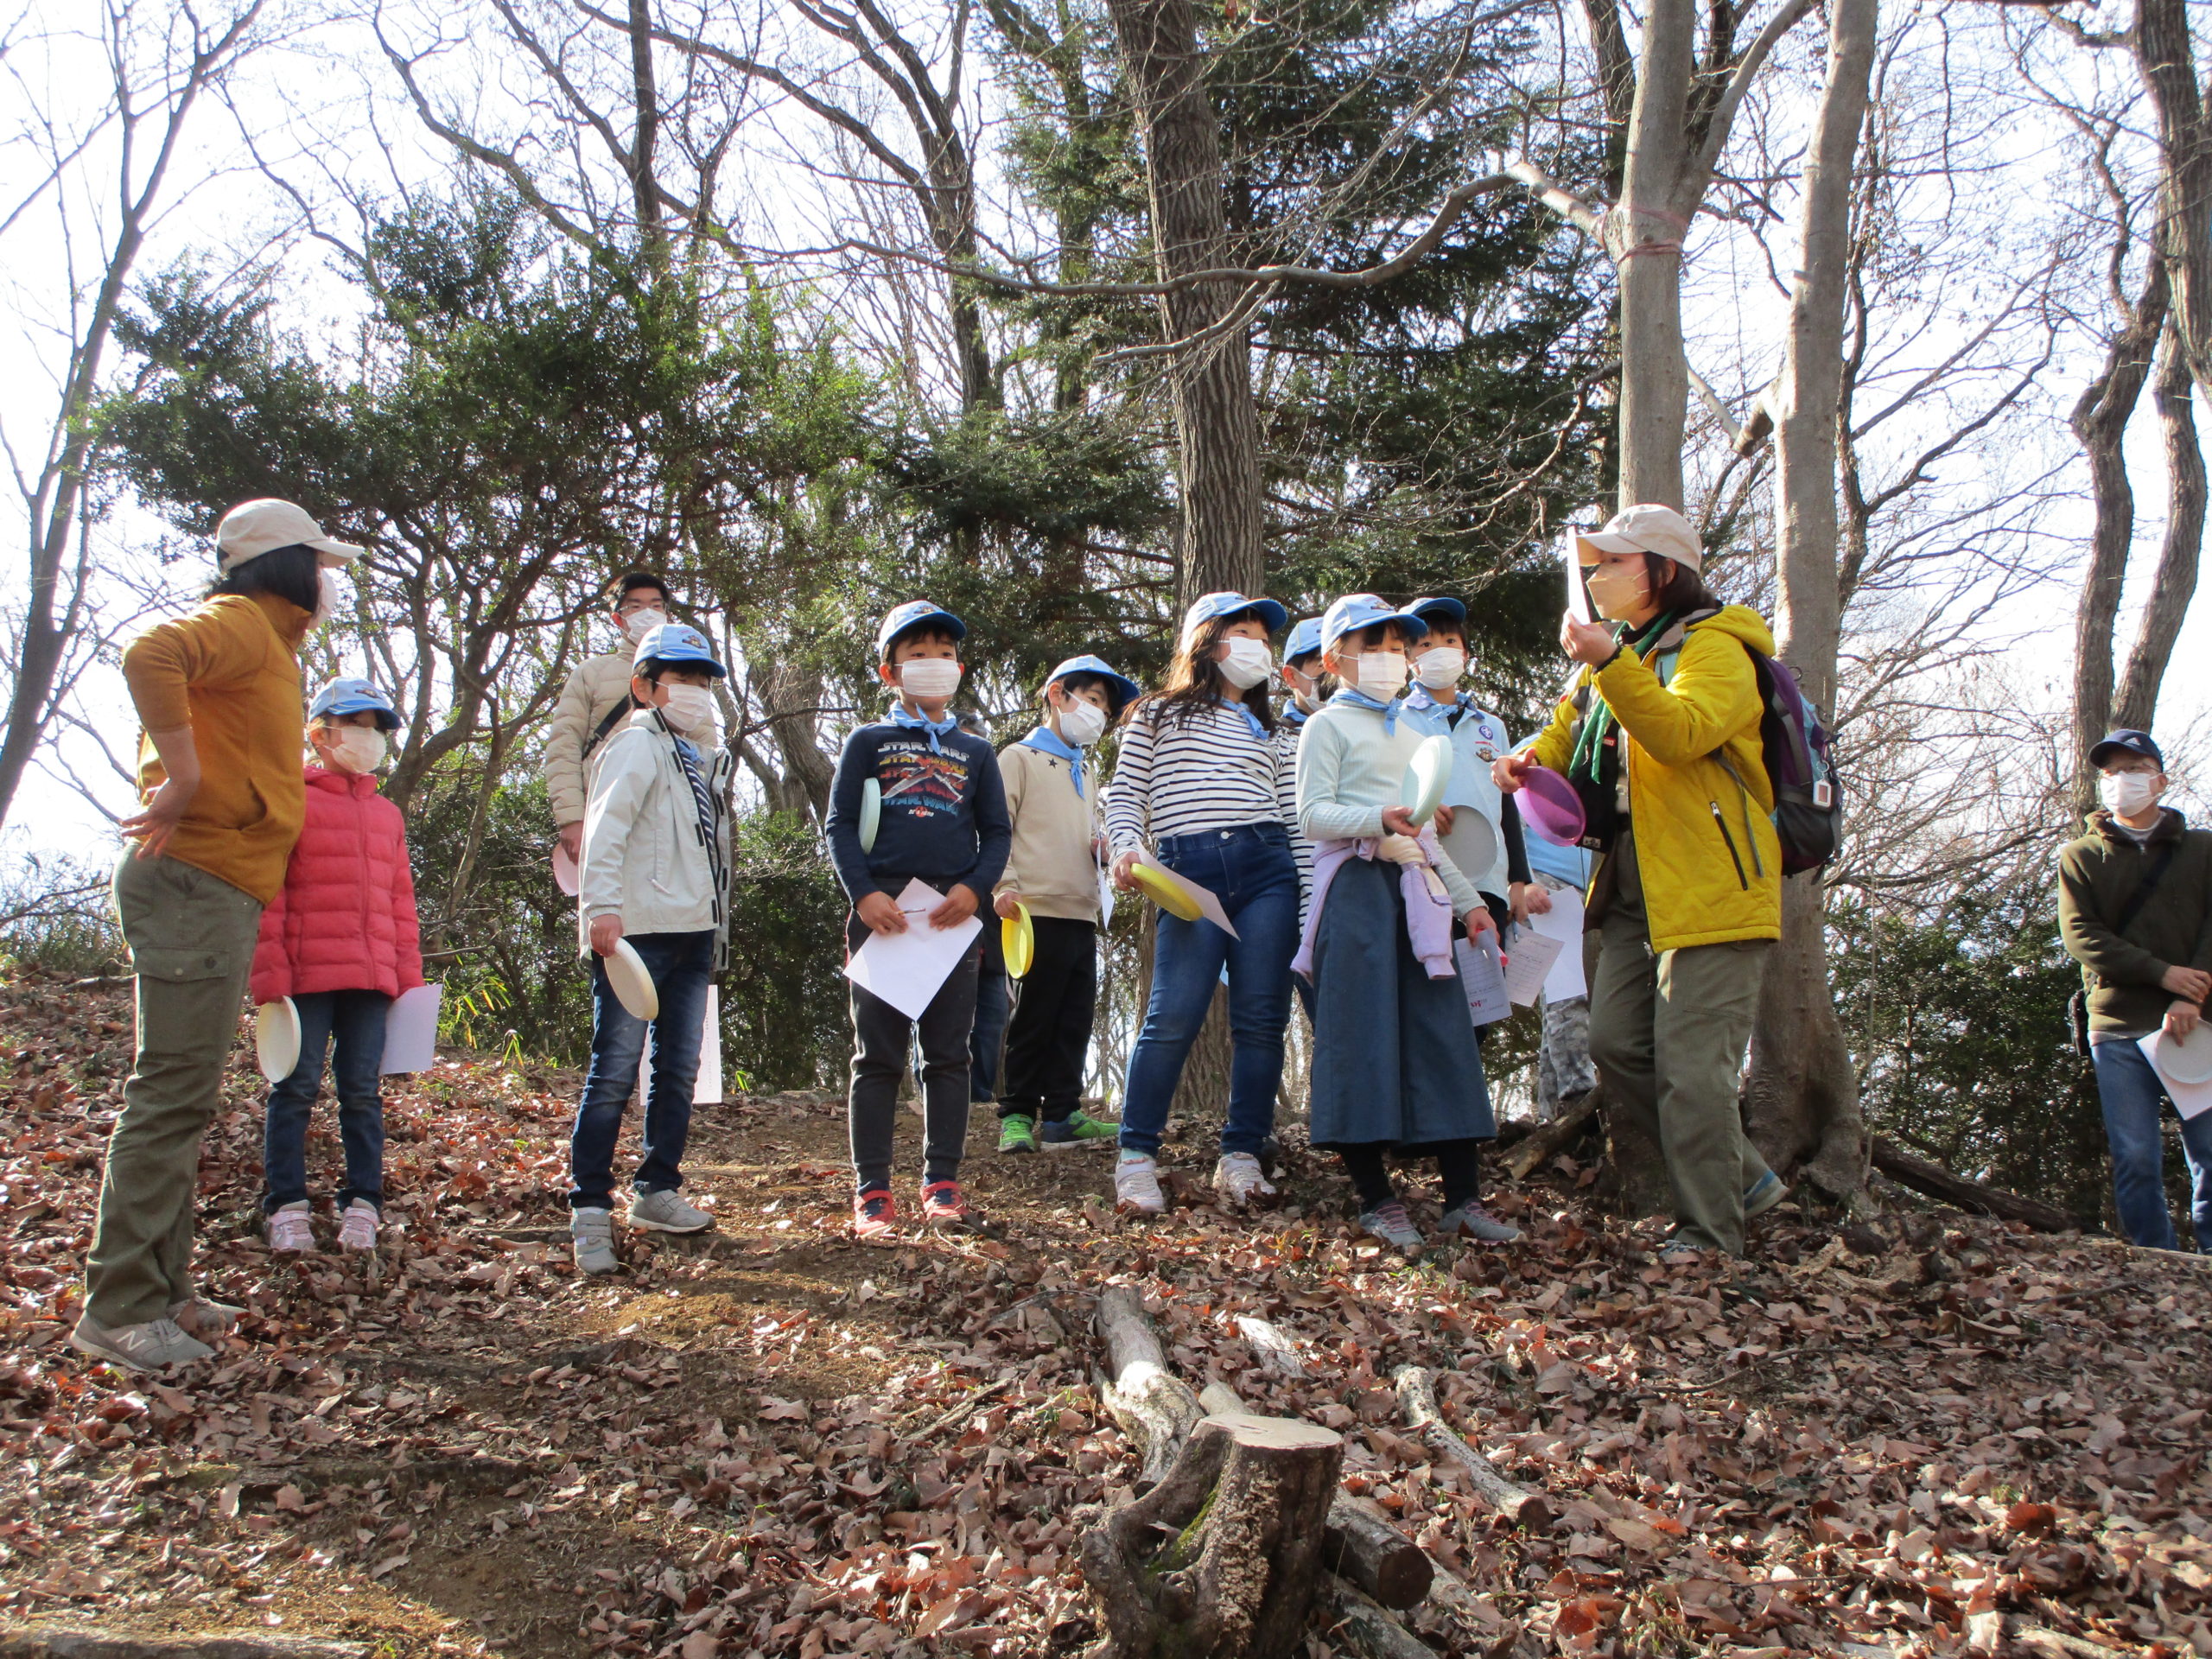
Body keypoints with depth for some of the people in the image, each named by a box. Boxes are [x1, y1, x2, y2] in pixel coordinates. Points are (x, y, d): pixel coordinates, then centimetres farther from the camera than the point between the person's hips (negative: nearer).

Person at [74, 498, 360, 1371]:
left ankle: (162, 1294, 20)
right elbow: (150, 655, -28)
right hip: (197, 886, -10)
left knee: (182, 1099, 12)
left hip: (219, 895, 10)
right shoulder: (240, 624, -8)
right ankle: (119, 1308, -6)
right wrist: (183, 779, -25)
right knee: (172, 1095, -10)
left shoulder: (266, 645, 22)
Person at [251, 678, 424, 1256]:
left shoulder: (387, 814, 17)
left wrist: (409, 976, 12)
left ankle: (362, 1205, 12)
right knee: (295, 1089, 0)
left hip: (371, 979, 4)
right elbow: (267, 895, -4)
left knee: (362, 1092, 6)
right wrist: (270, 974, -11)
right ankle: (287, 1207, 8)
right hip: (307, 976, -4)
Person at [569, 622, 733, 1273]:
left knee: (679, 1071, 11)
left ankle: (657, 1191, 22)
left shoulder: (706, 757, 21)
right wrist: (602, 907, -26)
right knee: (615, 1072, -8)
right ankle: (589, 1208, -5)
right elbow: (604, 829, -16)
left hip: (694, 933, 8)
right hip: (638, 930, -8)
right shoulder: (637, 747, -4)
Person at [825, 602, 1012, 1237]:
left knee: (949, 1055, 4)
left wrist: (974, 888, -7)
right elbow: (840, 826, 3)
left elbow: (998, 832, 12)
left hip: (953, 917, 2)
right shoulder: (867, 743, 10)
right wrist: (864, 893, -12)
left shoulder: (976, 752, 16)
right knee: (878, 1057, -1)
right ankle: (872, 1191, 2)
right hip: (882, 915, -2)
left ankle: (942, 1185, 11)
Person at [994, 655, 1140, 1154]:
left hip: (1082, 914, 8)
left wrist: (1104, 845, 7)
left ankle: (1062, 1115, 10)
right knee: (1033, 1020, -4)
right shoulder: (1021, 758, 2)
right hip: (1038, 912, -7)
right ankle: (1017, 1116, 2)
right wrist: (1005, 886, -19)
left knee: (1075, 1020, 6)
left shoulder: (1087, 774, 27)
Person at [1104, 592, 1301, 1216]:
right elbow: (1125, 792, 9)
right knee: (1174, 1017, -12)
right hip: (1188, 872, -4)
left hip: (1267, 869, 4)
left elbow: (1293, 816, 17)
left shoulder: (1269, 732, 25)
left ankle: (1241, 1156, 5)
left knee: (1261, 1018, -3)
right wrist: (1126, 847, -10)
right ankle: (1136, 1157, -3)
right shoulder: (1158, 714, 17)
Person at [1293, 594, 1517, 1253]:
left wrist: (1469, 900, 23)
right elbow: (1313, 815, -9)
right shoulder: (1328, 726, 3)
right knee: (1362, 1037, -7)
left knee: (1444, 1034, 0)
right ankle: (1376, 1199, -1)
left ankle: (1463, 1197, 3)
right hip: (1357, 885, -6)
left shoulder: (1412, 735, 26)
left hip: (1416, 887, 7)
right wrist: (1380, 819, -25)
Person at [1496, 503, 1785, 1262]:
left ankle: (1710, 1230, 4)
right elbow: (1569, 733, 25)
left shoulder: (1715, 647, -7)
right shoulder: (1619, 655, 21)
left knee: (1691, 1063, -8)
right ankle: (1744, 1176, 19)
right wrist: (1531, 761, 1)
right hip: (1636, 892, 9)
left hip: (1710, 886, -9)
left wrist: (1609, 662, -36)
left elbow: (1682, 733, -25)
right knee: (1616, 1044, 6)